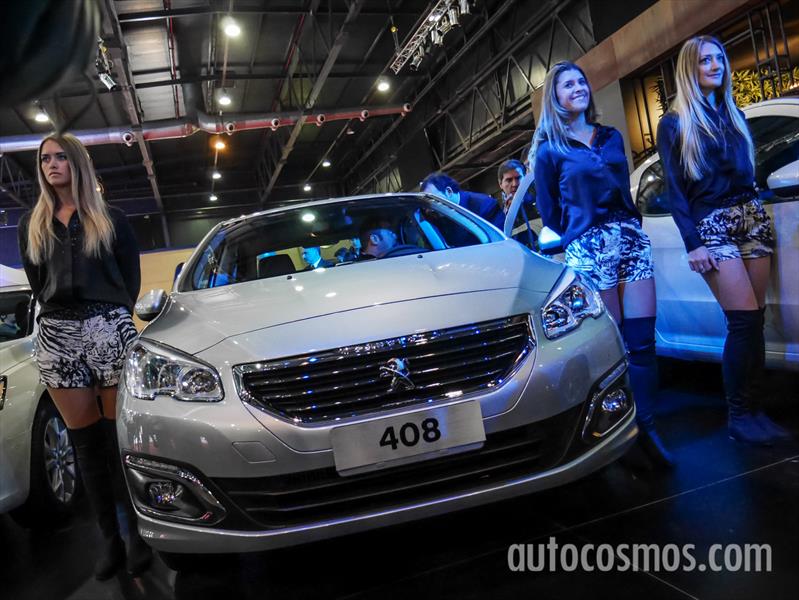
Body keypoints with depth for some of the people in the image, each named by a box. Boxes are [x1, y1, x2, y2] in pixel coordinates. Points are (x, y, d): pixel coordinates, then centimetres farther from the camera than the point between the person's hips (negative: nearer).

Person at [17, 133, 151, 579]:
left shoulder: (110, 219, 8)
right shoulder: (32, 225, 16)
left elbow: (131, 277, 6)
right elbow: (38, 283, 16)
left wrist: (111, 318, 1)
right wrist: (65, 316, 8)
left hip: (110, 329, -3)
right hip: (57, 337, 3)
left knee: (122, 439, -1)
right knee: (88, 444, 6)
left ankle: (137, 534, 9)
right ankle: (110, 539, 15)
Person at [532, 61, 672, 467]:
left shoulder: (611, 137, 17)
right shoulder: (549, 149, 3)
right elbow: (547, 209, 7)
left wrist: (630, 227, 18)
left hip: (631, 238, 4)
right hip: (588, 248, -4)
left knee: (642, 341, -2)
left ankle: (646, 427, 6)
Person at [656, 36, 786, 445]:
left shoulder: (734, 115, 18)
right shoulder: (674, 124, 1)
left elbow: (748, 173, 20)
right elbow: (674, 190, -5)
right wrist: (692, 244, -12)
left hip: (752, 216, 6)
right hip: (711, 225, -6)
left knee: (753, 319, 1)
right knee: (745, 318, -13)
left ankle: (751, 406, 8)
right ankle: (739, 416, -2)